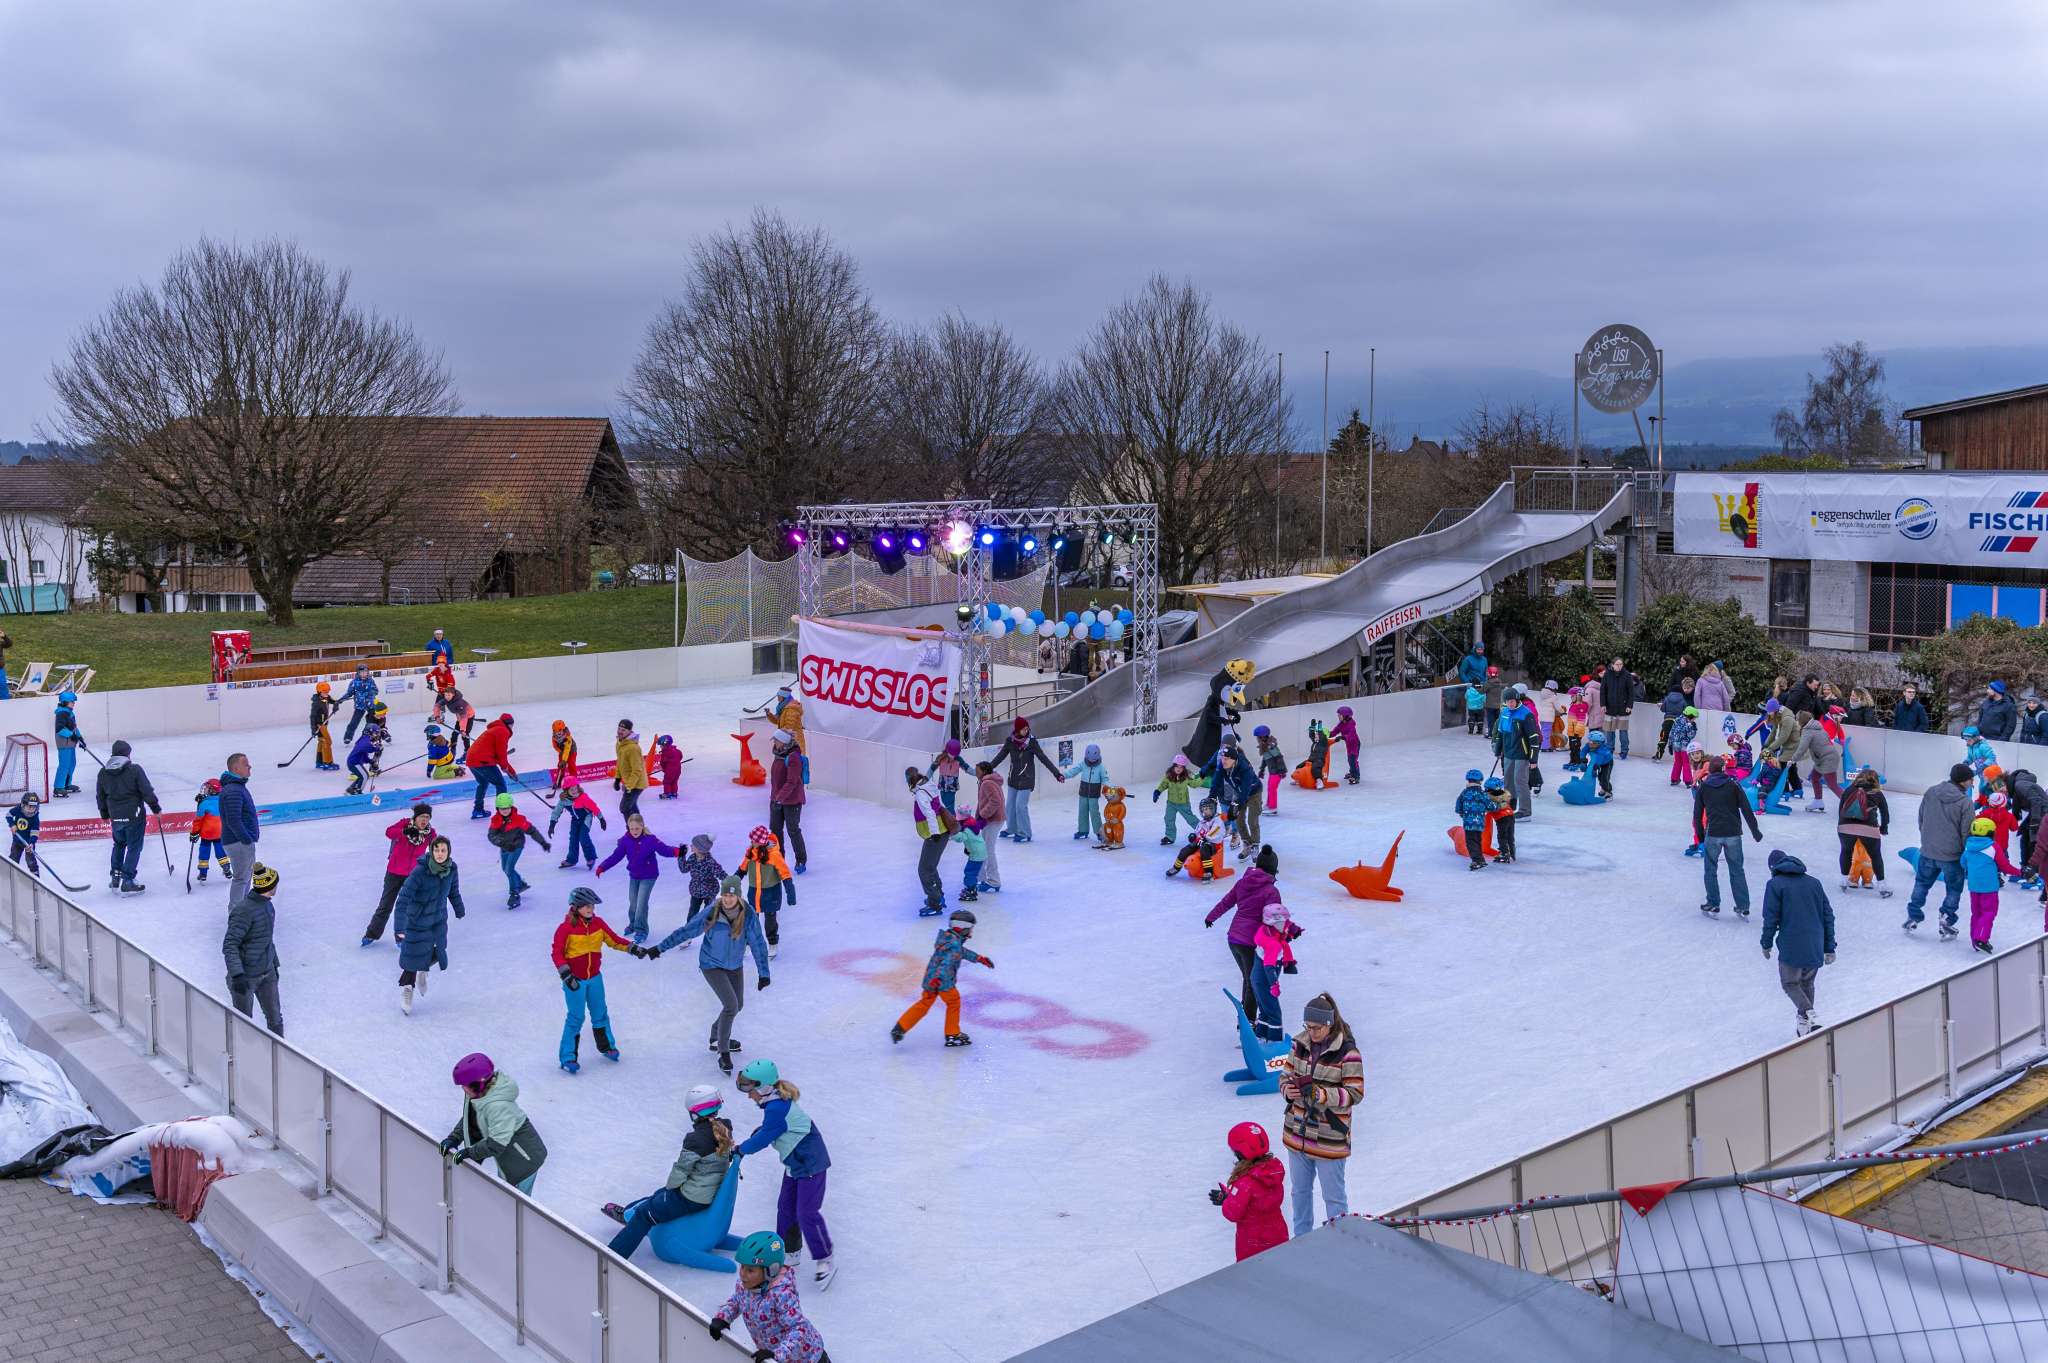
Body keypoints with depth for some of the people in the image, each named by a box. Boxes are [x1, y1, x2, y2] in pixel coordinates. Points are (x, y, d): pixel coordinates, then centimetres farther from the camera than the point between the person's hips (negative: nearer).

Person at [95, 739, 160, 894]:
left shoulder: (103, 772, 3)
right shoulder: (134, 770, -12)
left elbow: (100, 796, 12)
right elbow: (147, 791, -12)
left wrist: (105, 815, 26)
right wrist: (156, 809, 2)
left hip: (115, 817, 5)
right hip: (134, 816, -5)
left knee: (119, 844, 25)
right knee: (134, 847, 3)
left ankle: (115, 877, 26)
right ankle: (127, 882, 1)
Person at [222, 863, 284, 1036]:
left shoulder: (266, 905, 4)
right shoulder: (244, 910, -24)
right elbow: (229, 946, -24)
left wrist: (274, 963, 24)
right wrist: (237, 975, -32)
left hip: (267, 973, 8)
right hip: (246, 976, -8)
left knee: (275, 1018, 13)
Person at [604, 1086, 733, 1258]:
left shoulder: (695, 1139, -27)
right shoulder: (724, 1129, -4)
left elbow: (681, 1170, -19)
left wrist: (670, 1186, 4)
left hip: (691, 1199, -8)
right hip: (714, 1192, 8)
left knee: (644, 1215, 7)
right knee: (659, 1195, 30)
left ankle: (614, 1255, 11)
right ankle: (626, 1213, 50)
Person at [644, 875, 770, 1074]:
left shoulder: (748, 914, -18)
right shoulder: (711, 912, -24)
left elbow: (758, 943, -11)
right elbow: (686, 931, -16)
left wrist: (763, 973, -11)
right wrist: (659, 948, -16)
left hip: (735, 965, 4)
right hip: (712, 965, -4)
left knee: (738, 1005, 17)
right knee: (731, 1005, -15)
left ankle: (717, 1038, 43)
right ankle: (723, 1053, -1)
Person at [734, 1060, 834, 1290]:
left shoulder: (776, 1109, -27)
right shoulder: (777, 1102, 4)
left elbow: (762, 1139, -20)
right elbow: (768, 1129, 17)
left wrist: (740, 1149, -4)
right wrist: (758, 1132, -1)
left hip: (810, 1163, -11)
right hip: (795, 1163, 11)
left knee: (807, 1213, -9)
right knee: (786, 1207, 16)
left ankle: (824, 1261, 1)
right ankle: (790, 1251, 31)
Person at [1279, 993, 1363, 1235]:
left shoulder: (1347, 1052, -16)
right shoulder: (1300, 1045, 0)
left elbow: (1355, 1093, -15)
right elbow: (1286, 1075, 10)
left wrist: (1322, 1095, -28)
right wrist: (1287, 1089, -13)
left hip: (1330, 1139, -6)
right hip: (1297, 1133, 6)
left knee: (1333, 1196, 8)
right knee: (1300, 1190, 21)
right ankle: (1301, 1237, 39)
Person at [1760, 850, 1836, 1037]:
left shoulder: (1775, 885, -4)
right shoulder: (1813, 883, 11)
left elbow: (1771, 918, -8)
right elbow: (1828, 915, 11)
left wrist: (1766, 944, 6)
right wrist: (1829, 947, 15)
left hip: (1791, 947, -5)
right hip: (1815, 948, 5)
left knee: (1790, 983, 9)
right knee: (1807, 983, 20)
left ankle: (1809, 1016, -14)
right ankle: (1805, 1027, 22)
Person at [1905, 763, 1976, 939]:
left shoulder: (1931, 792, -3)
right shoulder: (1965, 802, -17)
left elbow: (1921, 819, 8)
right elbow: (1967, 833, -13)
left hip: (1928, 851, 4)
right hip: (1952, 854, -4)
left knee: (1922, 883, 21)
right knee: (1954, 889, 14)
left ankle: (1913, 918, 23)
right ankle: (1946, 924, 12)